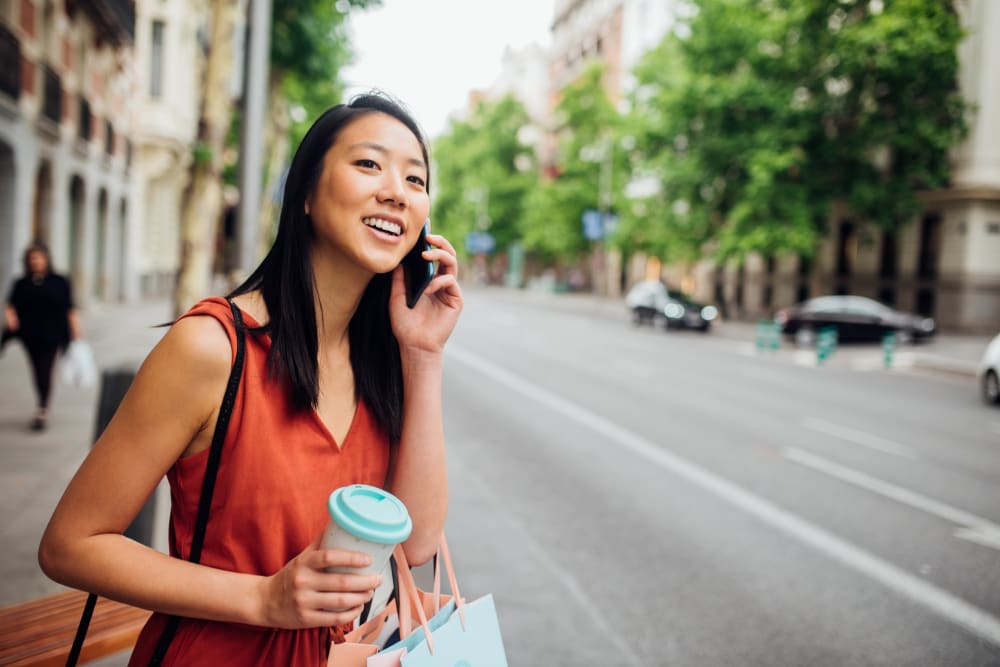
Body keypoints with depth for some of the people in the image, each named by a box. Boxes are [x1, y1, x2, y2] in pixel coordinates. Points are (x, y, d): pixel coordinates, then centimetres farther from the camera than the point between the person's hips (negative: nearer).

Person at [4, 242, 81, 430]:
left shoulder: (60, 283, 2)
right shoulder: (22, 284, 8)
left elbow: (70, 311, 2)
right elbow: (10, 305, 4)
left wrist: (76, 334, -2)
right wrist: (9, 316, -19)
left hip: (51, 337, -3)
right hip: (29, 336, 3)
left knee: (45, 372, -7)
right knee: (37, 371, 9)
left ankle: (42, 411, -1)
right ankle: (42, 408, 25)